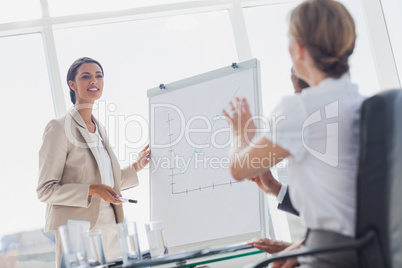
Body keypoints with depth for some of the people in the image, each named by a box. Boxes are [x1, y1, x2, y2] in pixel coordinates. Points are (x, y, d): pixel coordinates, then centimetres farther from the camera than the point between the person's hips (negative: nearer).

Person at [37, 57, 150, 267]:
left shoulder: (99, 129, 15)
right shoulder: (59, 128, -8)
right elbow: (45, 190, -12)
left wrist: (137, 167, 18)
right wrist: (92, 190, -22)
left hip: (108, 233, 7)